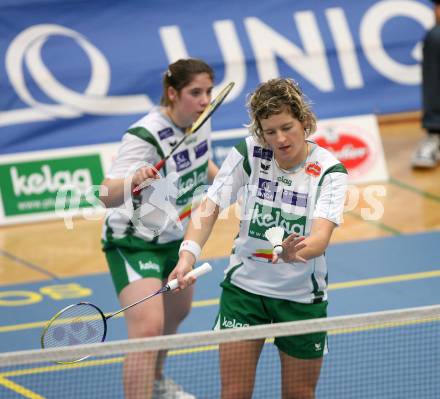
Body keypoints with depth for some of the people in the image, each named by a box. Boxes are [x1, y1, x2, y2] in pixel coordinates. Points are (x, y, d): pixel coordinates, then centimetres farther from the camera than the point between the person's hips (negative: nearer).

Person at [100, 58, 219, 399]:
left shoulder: (201, 120, -8)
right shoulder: (145, 136, -31)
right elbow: (107, 197, -41)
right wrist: (132, 181, -60)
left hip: (175, 236, 9)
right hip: (134, 241, -9)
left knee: (176, 313, 29)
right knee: (148, 328, -24)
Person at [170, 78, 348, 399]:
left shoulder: (330, 171, -13)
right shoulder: (247, 154, -9)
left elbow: (321, 236, -27)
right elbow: (209, 207, -11)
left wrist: (295, 252, -50)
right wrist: (189, 254, -29)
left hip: (302, 297, 0)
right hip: (244, 286, 1)